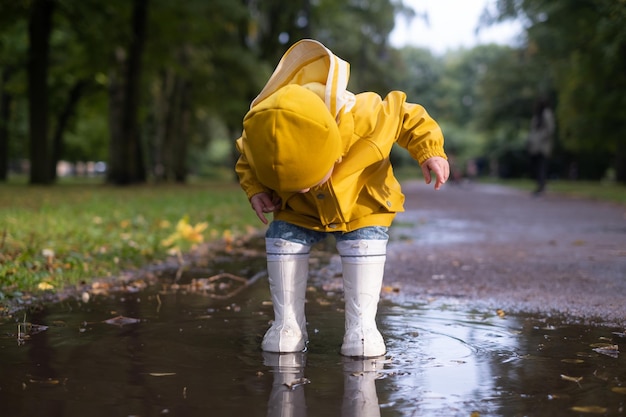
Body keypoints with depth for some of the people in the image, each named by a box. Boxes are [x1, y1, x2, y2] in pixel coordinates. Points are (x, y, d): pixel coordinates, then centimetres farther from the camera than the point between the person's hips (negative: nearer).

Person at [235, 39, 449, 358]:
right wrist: (256, 191, -22)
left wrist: (430, 151, -29)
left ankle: (361, 326, -14)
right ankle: (287, 324, -5)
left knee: (365, 242, -24)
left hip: (362, 203, -2)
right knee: (282, 238, -17)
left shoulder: (361, 118, -40)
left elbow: (406, 116, -20)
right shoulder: (259, 138, -32)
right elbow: (246, 164, -5)